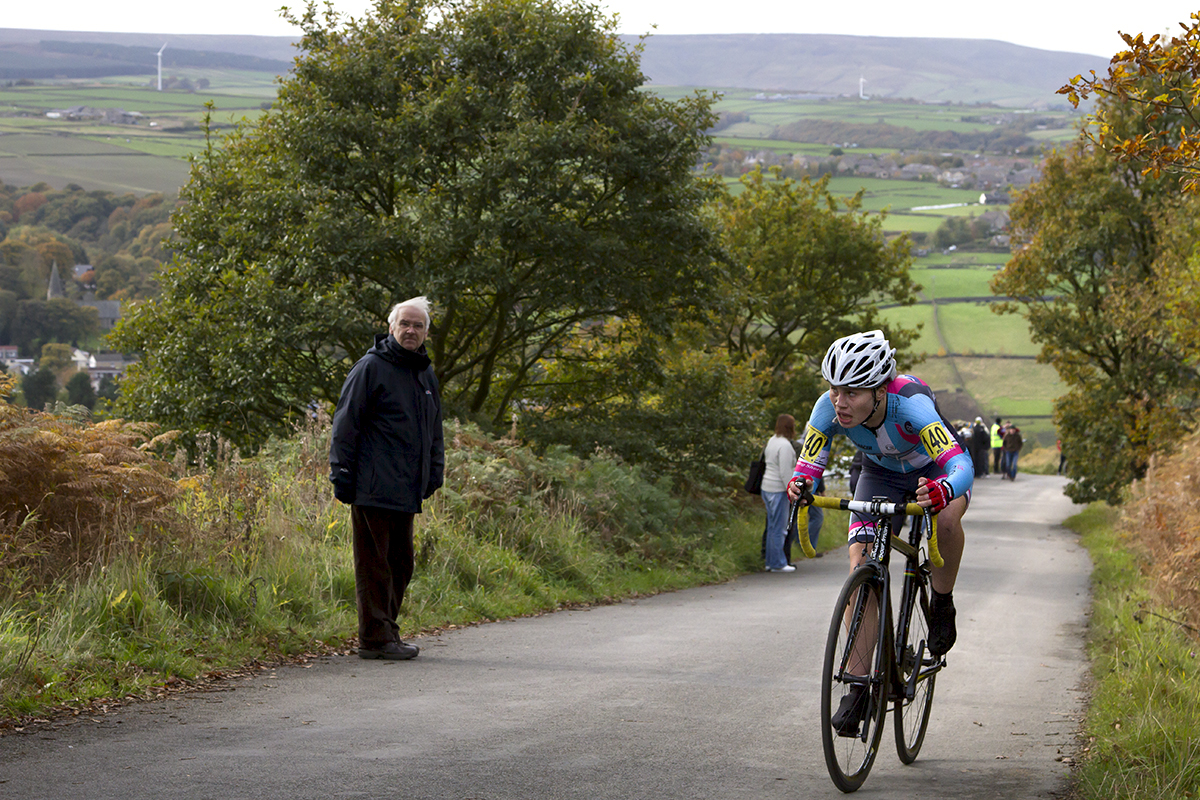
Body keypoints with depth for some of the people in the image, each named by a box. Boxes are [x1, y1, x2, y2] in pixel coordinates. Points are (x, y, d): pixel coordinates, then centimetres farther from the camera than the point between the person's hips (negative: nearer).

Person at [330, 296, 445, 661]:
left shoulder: (426, 374, 17)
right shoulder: (371, 368, -6)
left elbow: (434, 431, 27)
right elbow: (346, 424, -8)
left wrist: (434, 474, 20)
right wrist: (342, 475, -12)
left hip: (406, 491, 8)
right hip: (373, 489, -8)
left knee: (400, 564, 10)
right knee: (374, 563, -5)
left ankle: (386, 633, 18)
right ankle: (375, 637, -3)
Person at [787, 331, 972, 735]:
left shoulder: (911, 405, -41)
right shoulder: (829, 408, -29)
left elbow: (961, 465, -49)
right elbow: (809, 462, -22)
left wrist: (940, 490, -71)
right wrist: (799, 483, -46)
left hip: (933, 471, -3)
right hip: (881, 473, 3)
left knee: (947, 519, -37)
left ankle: (942, 607, -7)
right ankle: (858, 687, -10)